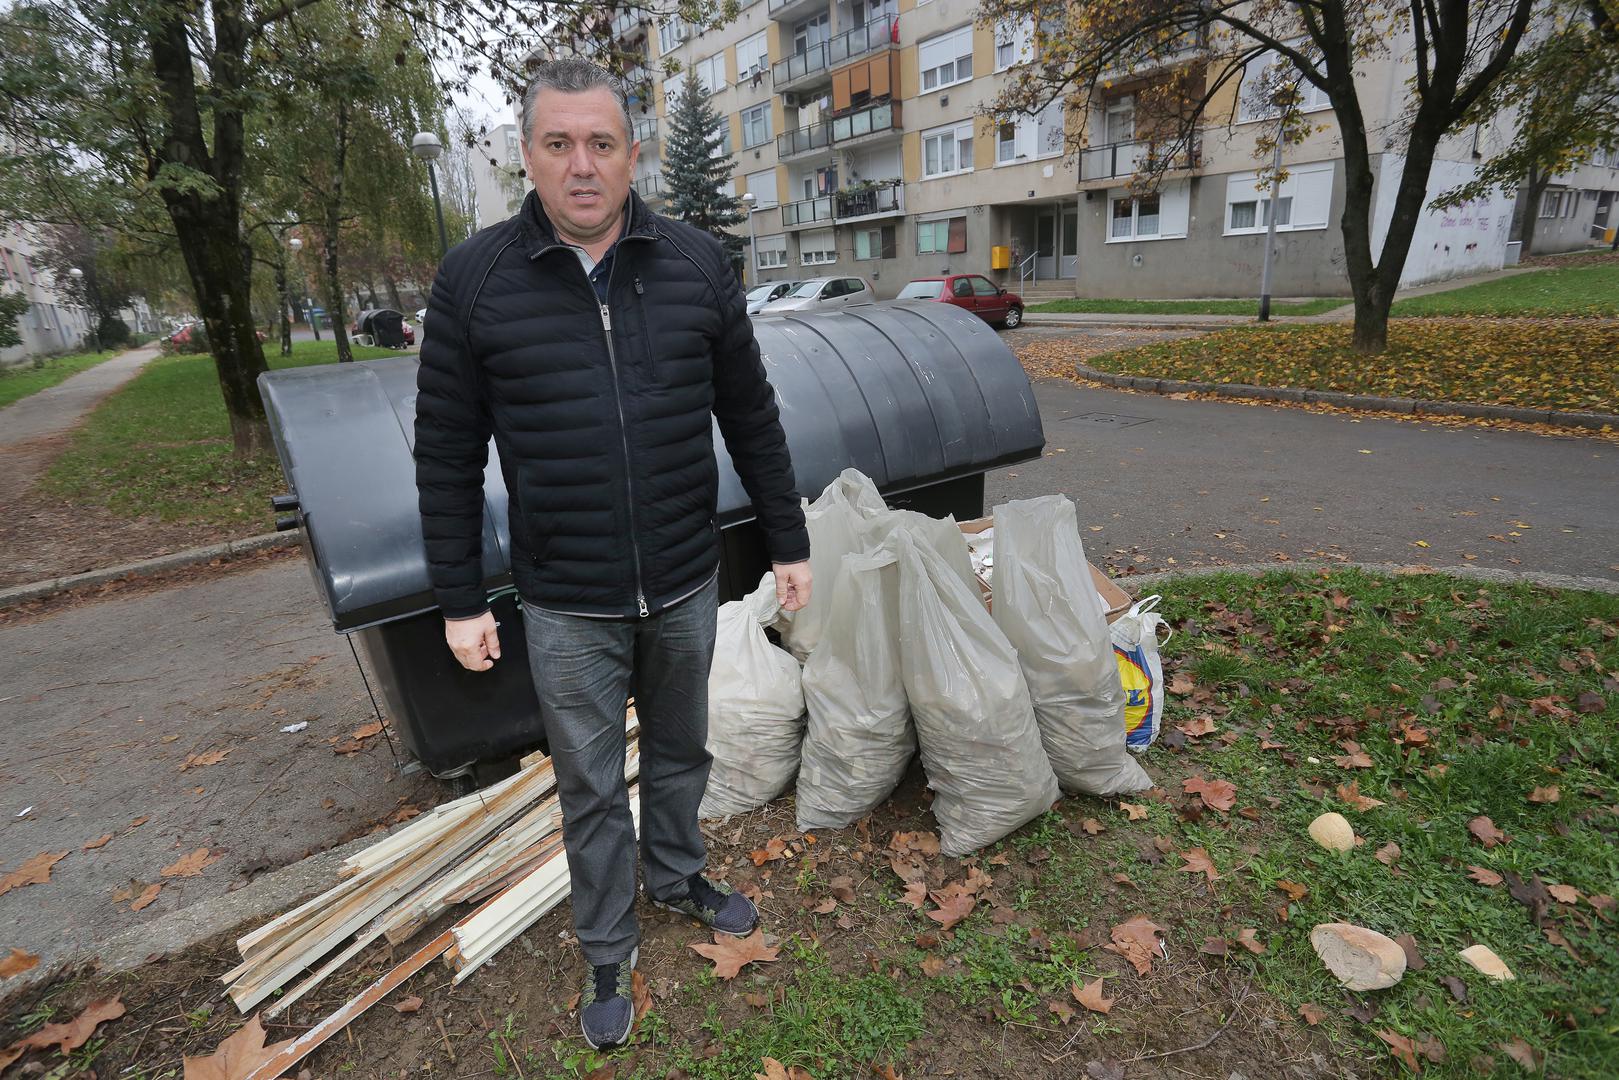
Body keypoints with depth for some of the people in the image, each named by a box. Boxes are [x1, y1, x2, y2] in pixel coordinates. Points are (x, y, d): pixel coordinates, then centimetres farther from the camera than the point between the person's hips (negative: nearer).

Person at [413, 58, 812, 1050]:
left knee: (681, 753, 22)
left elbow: (752, 420, 3)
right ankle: (608, 953, 39)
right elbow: (448, 458, -1)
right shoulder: (475, 280, -6)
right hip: (568, 608, -1)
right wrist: (461, 601, 0)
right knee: (592, 787, 15)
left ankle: (678, 875, 50)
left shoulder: (698, 265, -2)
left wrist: (791, 544, 5)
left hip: (687, 587, 2)